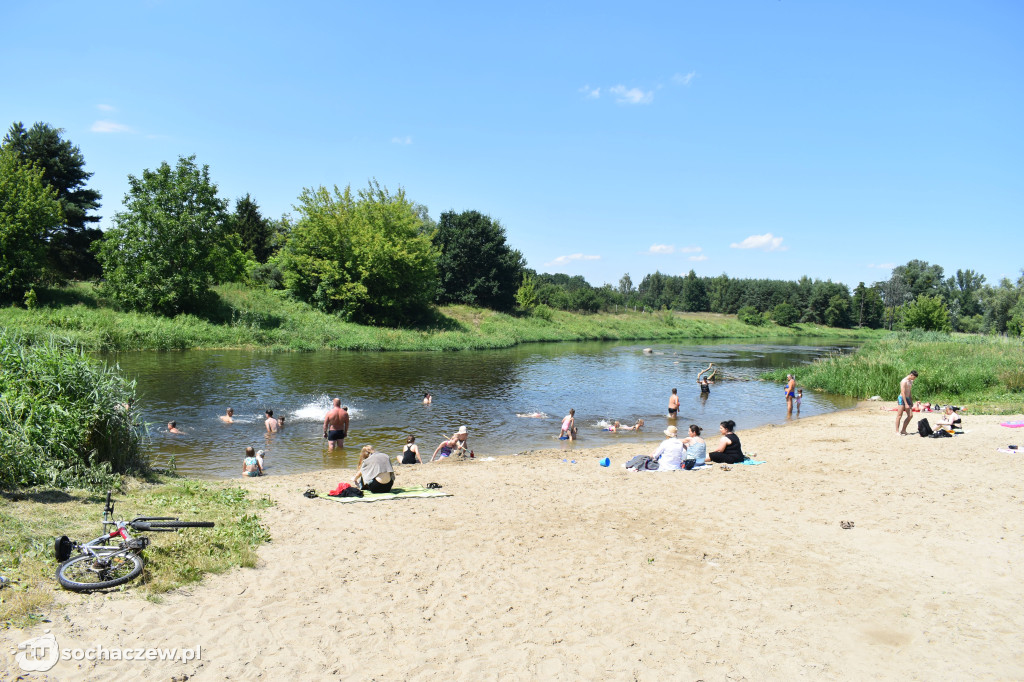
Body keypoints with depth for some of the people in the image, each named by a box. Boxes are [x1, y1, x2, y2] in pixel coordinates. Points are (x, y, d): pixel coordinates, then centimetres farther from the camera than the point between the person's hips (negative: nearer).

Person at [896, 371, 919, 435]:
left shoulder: (911, 381, 14)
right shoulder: (904, 381, -15)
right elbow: (903, 393, -20)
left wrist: (911, 401, 21)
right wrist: (906, 404, -22)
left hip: (907, 399, 9)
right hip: (902, 399, -9)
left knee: (910, 415, 4)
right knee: (899, 416, -3)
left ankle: (903, 430, 12)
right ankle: (897, 431, 2)